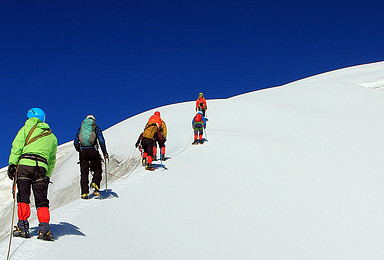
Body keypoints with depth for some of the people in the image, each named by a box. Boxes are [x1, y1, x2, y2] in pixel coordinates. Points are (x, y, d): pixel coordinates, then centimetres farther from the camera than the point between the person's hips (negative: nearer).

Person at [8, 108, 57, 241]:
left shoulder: (27, 128, 14)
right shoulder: (52, 137, 25)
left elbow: (17, 146, 0)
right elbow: (52, 160, 23)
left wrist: (12, 164, -4)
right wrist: (47, 177, 25)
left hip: (24, 164, -2)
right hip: (42, 168, 2)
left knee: (23, 197, 3)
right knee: (42, 200, 5)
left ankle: (23, 227, -3)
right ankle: (44, 228, -7)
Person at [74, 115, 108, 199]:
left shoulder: (80, 128, 18)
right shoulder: (96, 128, 11)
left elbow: (75, 142, 15)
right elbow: (101, 141, -1)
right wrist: (105, 153, 2)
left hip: (82, 152, 2)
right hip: (93, 151, -2)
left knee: (84, 173, 5)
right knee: (97, 170, 11)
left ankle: (85, 193, -2)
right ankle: (95, 183, -15)